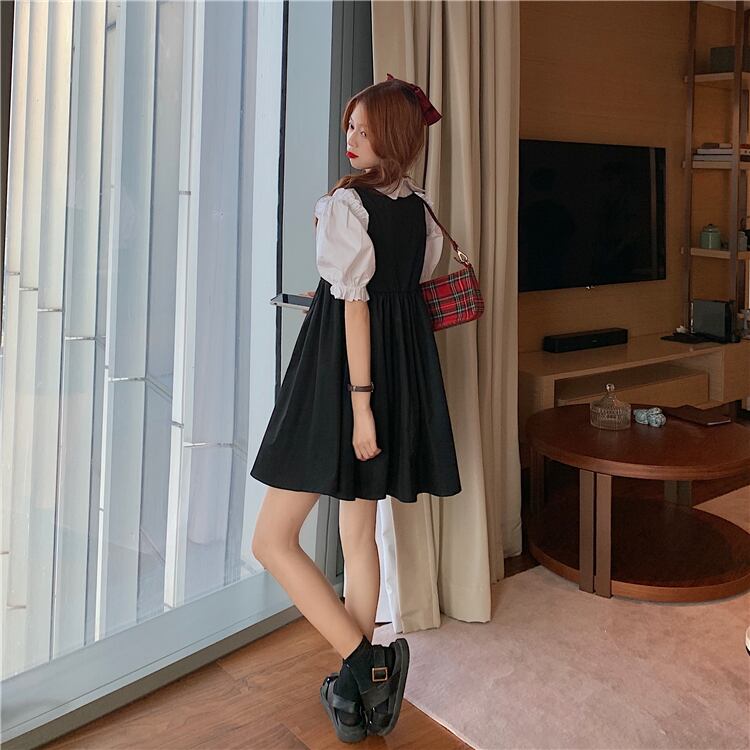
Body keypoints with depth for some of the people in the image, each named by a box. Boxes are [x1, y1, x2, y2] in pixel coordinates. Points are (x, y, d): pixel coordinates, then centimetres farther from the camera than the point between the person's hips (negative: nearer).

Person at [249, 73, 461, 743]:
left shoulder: (346, 203, -12)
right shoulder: (420, 210, 10)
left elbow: (355, 303, -17)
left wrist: (358, 400, -19)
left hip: (339, 372, -8)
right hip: (404, 374, 8)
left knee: (274, 541, -1)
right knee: (359, 533, 16)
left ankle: (363, 663, -4)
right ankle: (363, 687, 25)